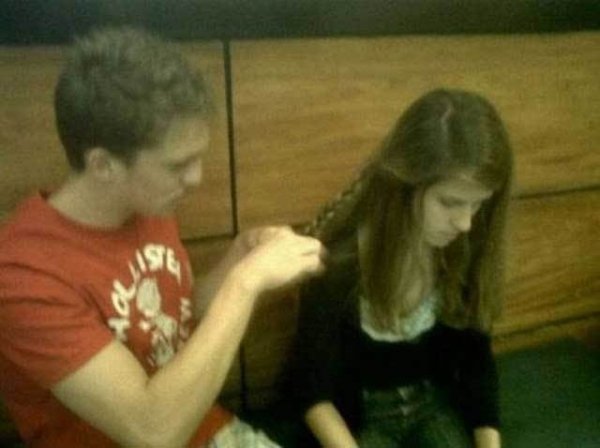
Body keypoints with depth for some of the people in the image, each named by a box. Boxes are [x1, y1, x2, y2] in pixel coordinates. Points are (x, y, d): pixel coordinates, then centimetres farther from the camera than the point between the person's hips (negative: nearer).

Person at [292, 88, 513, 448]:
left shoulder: (465, 250, -14)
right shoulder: (338, 263, -27)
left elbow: (477, 357, 0)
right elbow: (314, 393, -16)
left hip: (433, 399, 4)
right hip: (357, 413, -3)